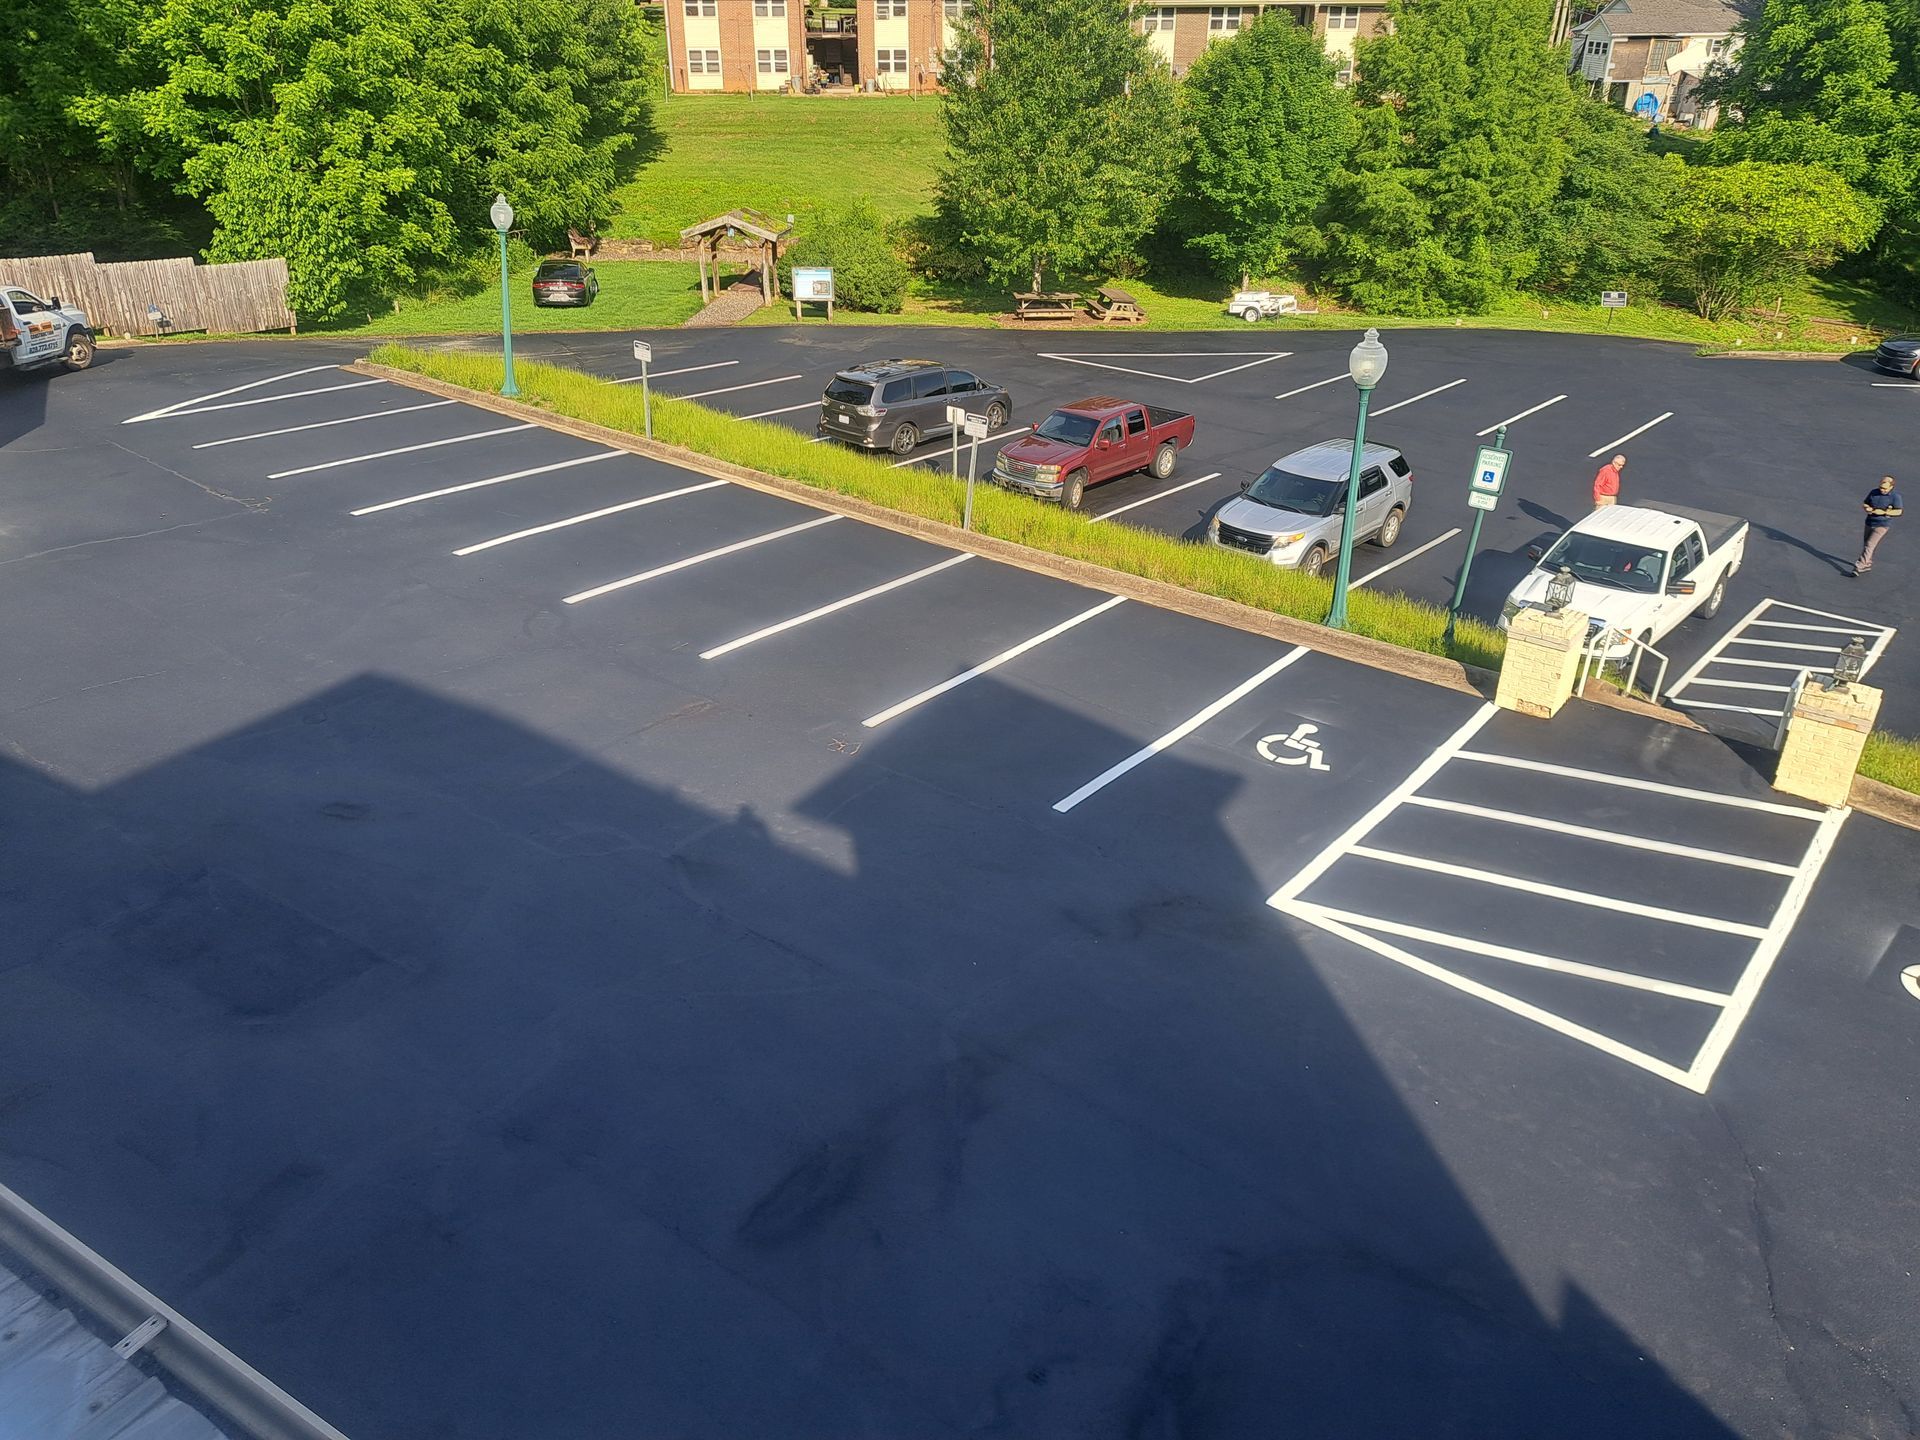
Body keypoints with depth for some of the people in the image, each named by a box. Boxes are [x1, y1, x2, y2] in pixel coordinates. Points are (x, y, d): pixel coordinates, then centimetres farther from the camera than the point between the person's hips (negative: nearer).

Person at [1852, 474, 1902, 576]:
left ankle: (1859, 567, -16)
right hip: (1870, 522, 6)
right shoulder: (1874, 492, 2)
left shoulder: (1895, 496, -11)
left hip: (1882, 525, -6)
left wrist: (1883, 512, -24)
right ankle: (1867, 564, 31)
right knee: (1865, 544, 13)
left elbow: (1898, 511, -13)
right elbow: (1864, 504, 11)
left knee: (1870, 545, -14)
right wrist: (1867, 508, -12)